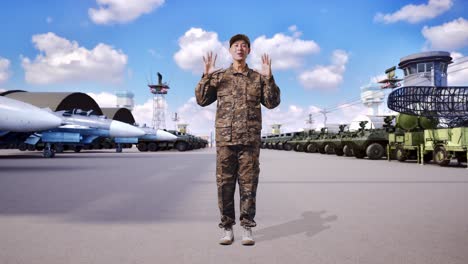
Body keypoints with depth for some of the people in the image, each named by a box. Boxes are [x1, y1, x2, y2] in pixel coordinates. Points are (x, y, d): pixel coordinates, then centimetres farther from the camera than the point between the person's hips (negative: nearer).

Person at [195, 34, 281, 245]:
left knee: (248, 184, 3)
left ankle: (247, 228, 13)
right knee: (225, 184, 3)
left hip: (250, 140, 0)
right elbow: (202, 100, 4)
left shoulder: (258, 78, 11)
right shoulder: (219, 76, 11)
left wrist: (268, 77, -9)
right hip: (225, 139, 0)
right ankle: (227, 228, 14)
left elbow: (272, 103, 2)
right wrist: (207, 75, -7)